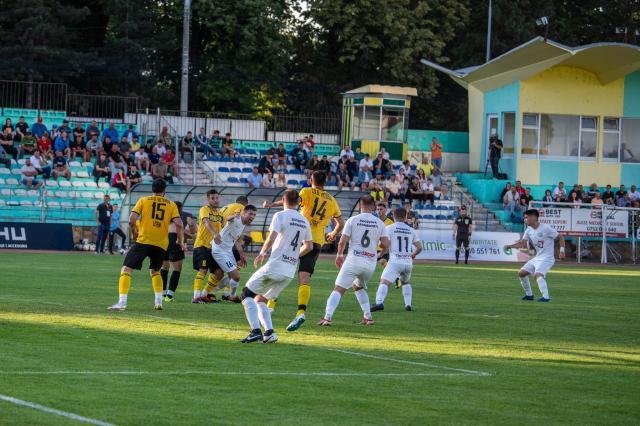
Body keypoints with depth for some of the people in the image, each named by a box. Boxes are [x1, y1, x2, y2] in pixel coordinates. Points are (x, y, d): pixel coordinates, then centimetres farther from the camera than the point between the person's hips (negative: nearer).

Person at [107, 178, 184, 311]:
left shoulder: (144, 201, 5)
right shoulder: (171, 205, 9)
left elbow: (131, 220, -4)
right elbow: (179, 224, -2)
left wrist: (134, 233, 14)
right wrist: (181, 241, 10)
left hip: (143, 241, -3)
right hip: (161, 244, 3)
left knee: (126, 269, 0)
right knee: (155, 271, 27)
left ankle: (122, 302, -14)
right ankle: (158, 301, 16)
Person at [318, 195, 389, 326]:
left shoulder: (353, 220, -3)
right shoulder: (379, 223, 4)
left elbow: (342, 242, -5)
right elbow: (385, 245, 1)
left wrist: (339, 255, 13)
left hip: (353, 260, -4)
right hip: (370, 263, 4)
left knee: (338, 289, -4)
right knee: (358, 287, 28)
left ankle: (327, 317, -19)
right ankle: (368, 317, 22)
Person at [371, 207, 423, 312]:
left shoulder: (389, 228, 1)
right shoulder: (411, 230, 14)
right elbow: (419, 247, 14)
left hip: (395, 261, -5)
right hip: (408, 262, 5)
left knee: (384, 282, -17)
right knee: (406, 282, 30)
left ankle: (379, 302, -39)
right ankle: (408, 304, 21)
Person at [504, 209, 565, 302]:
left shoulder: (545, 228, -15)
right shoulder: (529, 230, 6)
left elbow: (560, 237, -8)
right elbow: (522, 243, 5)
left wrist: (562, 251, -16)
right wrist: (510, 246, -8)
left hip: (547, 258, -9)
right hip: (537, 258, 9)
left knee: (538, 274, -30)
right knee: (521, 273, 8)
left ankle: (546, 297, -33)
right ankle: (529, 295, 19)